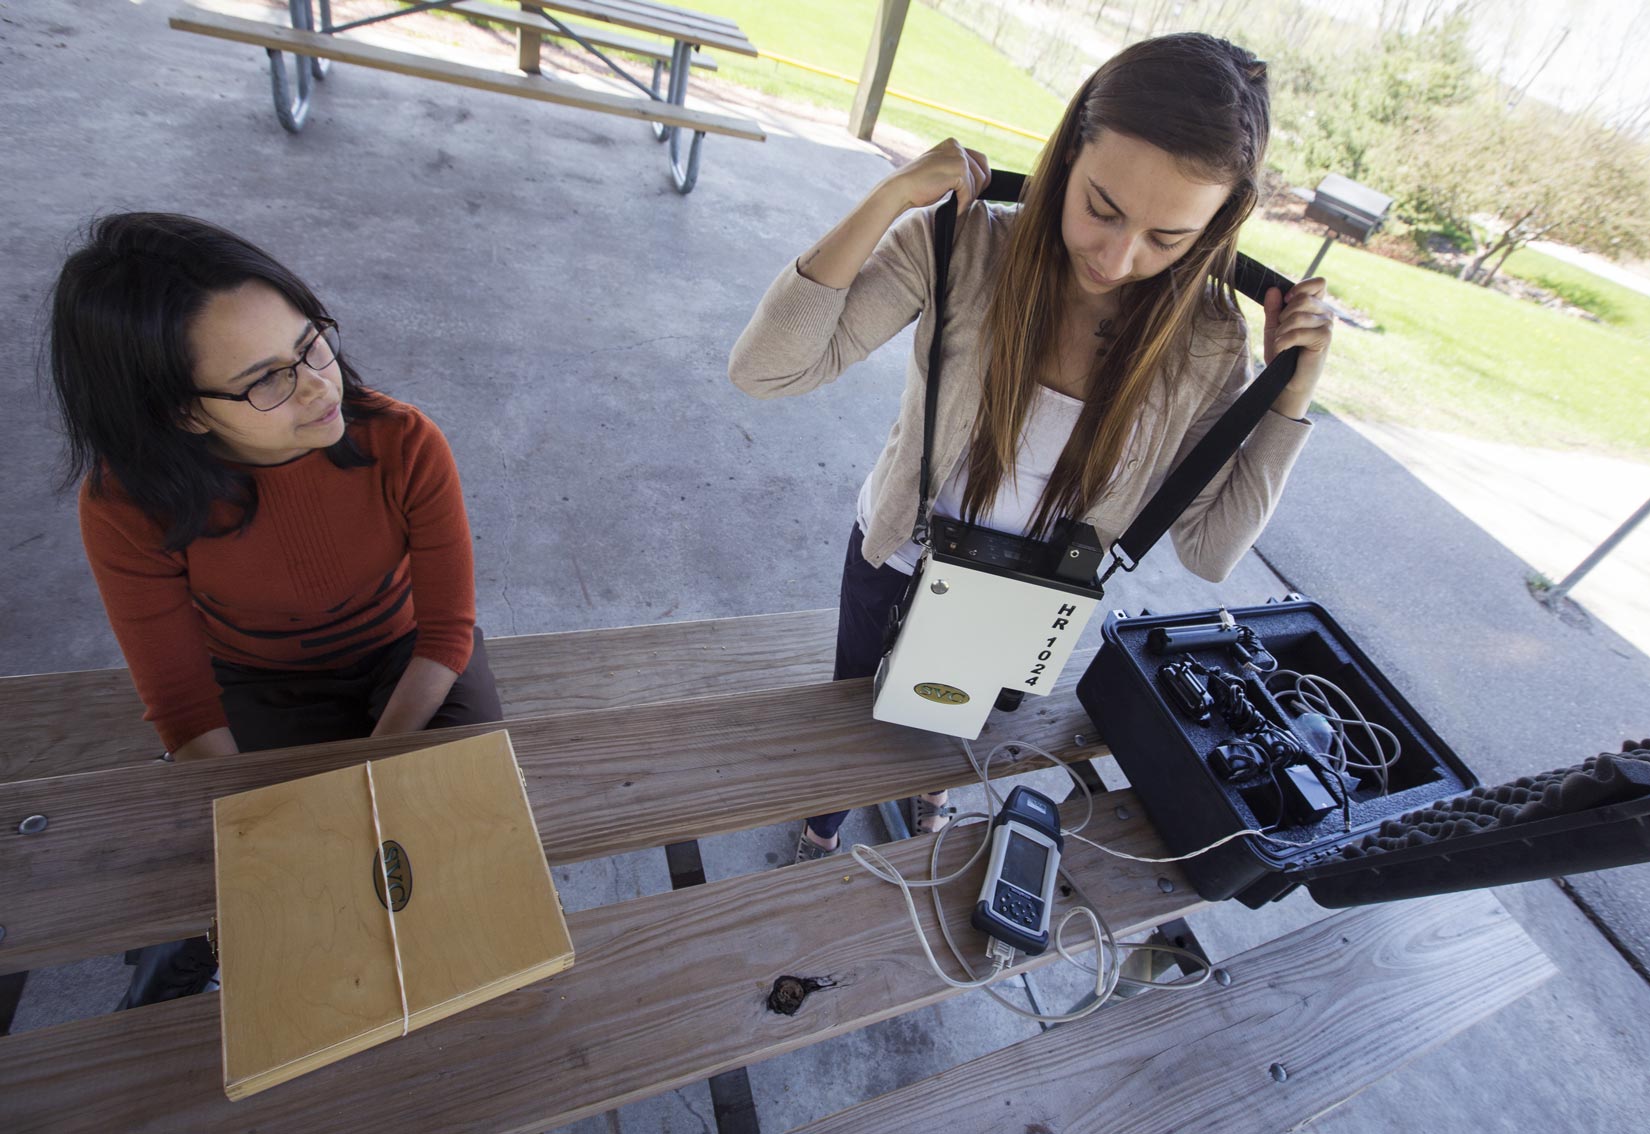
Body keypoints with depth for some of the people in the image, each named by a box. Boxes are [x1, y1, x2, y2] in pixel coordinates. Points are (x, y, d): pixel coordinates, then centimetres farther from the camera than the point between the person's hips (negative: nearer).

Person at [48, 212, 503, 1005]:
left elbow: (447, 630, -17)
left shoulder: (406, 448, -26)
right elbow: (184, 709, -16)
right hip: (261, 691, 0)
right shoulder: (129, 504, -24)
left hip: (405, 661, 1)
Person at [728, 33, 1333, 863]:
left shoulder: (1206, 345, -20)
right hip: (899, 566, -1)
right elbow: (764, 368, -32)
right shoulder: (962, 244, -27)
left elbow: (1210, 550, -15)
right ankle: (823, 826, 64)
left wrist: (1292, 391, -24)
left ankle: (929, 790, 71)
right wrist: (889, 200, -38)